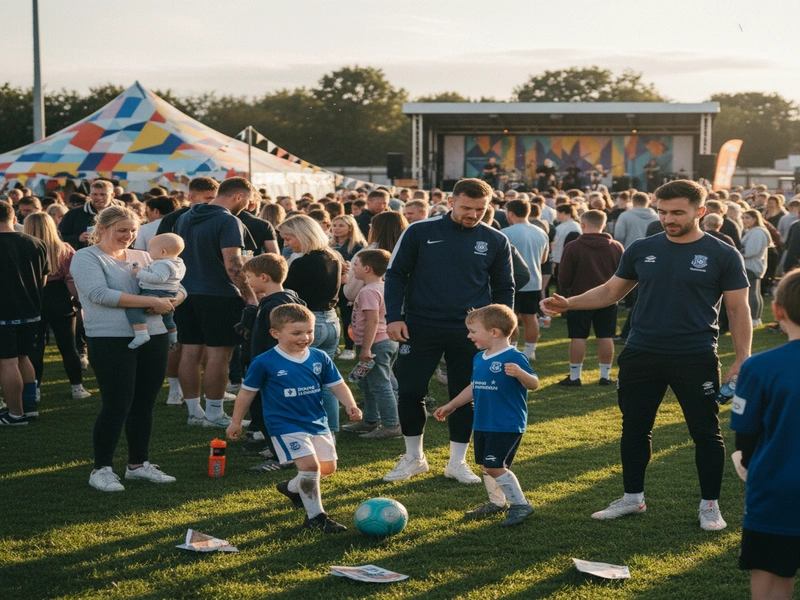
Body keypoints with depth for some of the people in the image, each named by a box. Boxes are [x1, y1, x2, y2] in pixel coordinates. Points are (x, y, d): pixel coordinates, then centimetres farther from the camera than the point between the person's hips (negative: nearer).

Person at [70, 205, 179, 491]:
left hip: (153, 336, 6)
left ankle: (138, 464, 23)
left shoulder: (142, 257, 15)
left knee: (144, 403, 10)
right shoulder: (86, 258, -3)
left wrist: (169, 301, -13)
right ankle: (102, 469, 7)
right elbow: (99, 293, -19)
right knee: (117, 405, -6)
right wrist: (150, 301, -21)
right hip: (111, 339, -6)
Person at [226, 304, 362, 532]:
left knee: (328, 467, 10)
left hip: (317, 422, 6)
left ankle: (292, 488, 37)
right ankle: (315, 516, -6)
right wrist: (236, 422, 5)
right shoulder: (264, 363, -11)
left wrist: (350, 405, -11)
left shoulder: (320, 358, 0)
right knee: (309, 464, -20)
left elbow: (337, 385, 7)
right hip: (286, 425, -6)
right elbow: (247, 392, -1)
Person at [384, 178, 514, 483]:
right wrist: (394, 317, -6)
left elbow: (503, 288, 11)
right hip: (420, 328, -1)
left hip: (470, 332, 1)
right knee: (410, 392, 2)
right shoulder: (420, 232, -3)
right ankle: (413, 458, 21)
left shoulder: (496, 241, 2)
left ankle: (457, 462, 21)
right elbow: (396, 274, 2)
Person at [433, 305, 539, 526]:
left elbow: (534, 384, -20)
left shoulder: (514, 358, -17)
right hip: (483, 423, 9)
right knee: (484, 465, 14)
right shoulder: (479, 359, 9)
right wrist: (450, 406, 26)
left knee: (494, 467, -12)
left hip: (507, 425, -9)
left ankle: (521, 505, 2)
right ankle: (497, 503, 33)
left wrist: (519, 373, -41)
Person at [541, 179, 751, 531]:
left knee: (706, 432, 4)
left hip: (695, 359, -3)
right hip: (640, 355, 3)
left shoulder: (723, 256, -4)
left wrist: (742, 358, -10)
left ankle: (710, 505, 18)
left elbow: (738, 309, -2)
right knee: (634, 428, 11)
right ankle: (633, 498, 26)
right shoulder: (642, 250, 5)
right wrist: (568, 304, -4)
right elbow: (611, 291, 11)